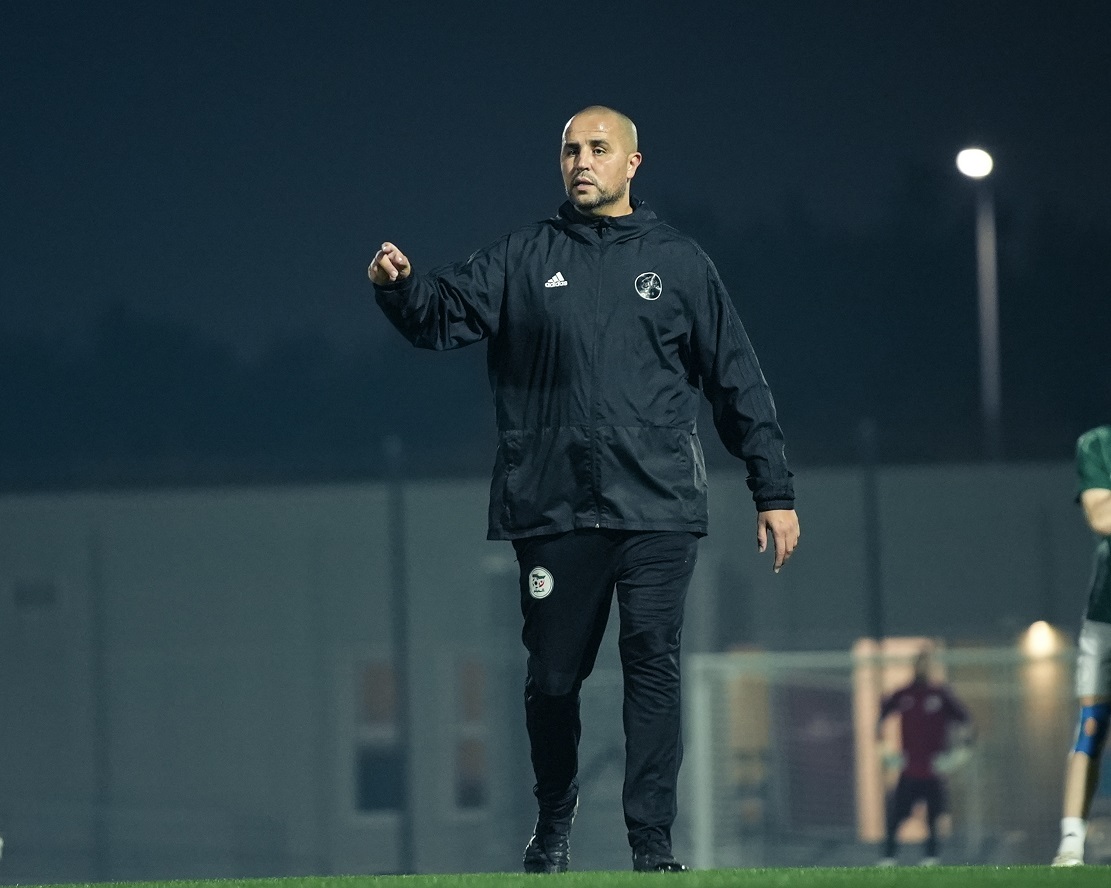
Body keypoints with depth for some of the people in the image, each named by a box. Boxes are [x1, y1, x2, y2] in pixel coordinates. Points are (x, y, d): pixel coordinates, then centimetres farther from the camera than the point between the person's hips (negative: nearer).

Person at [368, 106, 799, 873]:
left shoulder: (679, 263, 10)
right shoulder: (524, 260, 11)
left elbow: (739, 382, 11)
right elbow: (446, 315, 0)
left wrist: (775, 493, 8)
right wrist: (399, 286, -23)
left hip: (658, 508, -1)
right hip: (554, 509, 1)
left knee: (654, 664, -7)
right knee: (553, 675, 5)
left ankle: (653, 838, -5)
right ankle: (553, 829, 22)